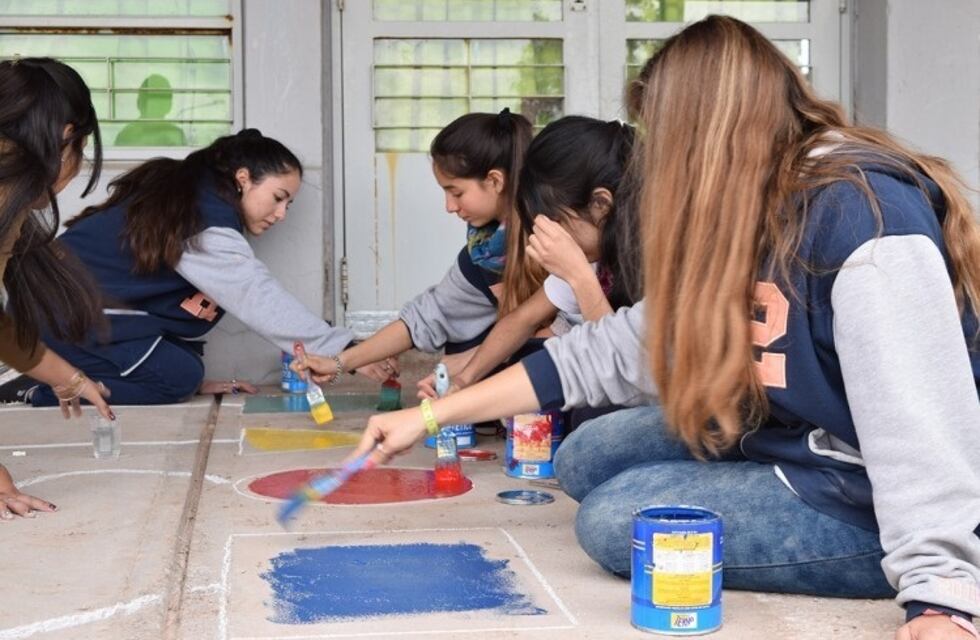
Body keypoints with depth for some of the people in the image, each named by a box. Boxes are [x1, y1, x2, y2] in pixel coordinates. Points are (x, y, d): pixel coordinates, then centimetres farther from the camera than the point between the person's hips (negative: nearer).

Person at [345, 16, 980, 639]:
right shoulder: (745, 225, 4)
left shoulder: (865, 211, -26)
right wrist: (431, 416, 4)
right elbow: (612, 350, 5)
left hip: (870, 502, -9)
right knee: (587, 459, 10)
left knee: (614, 520, -13)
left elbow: (923, 425, -34)